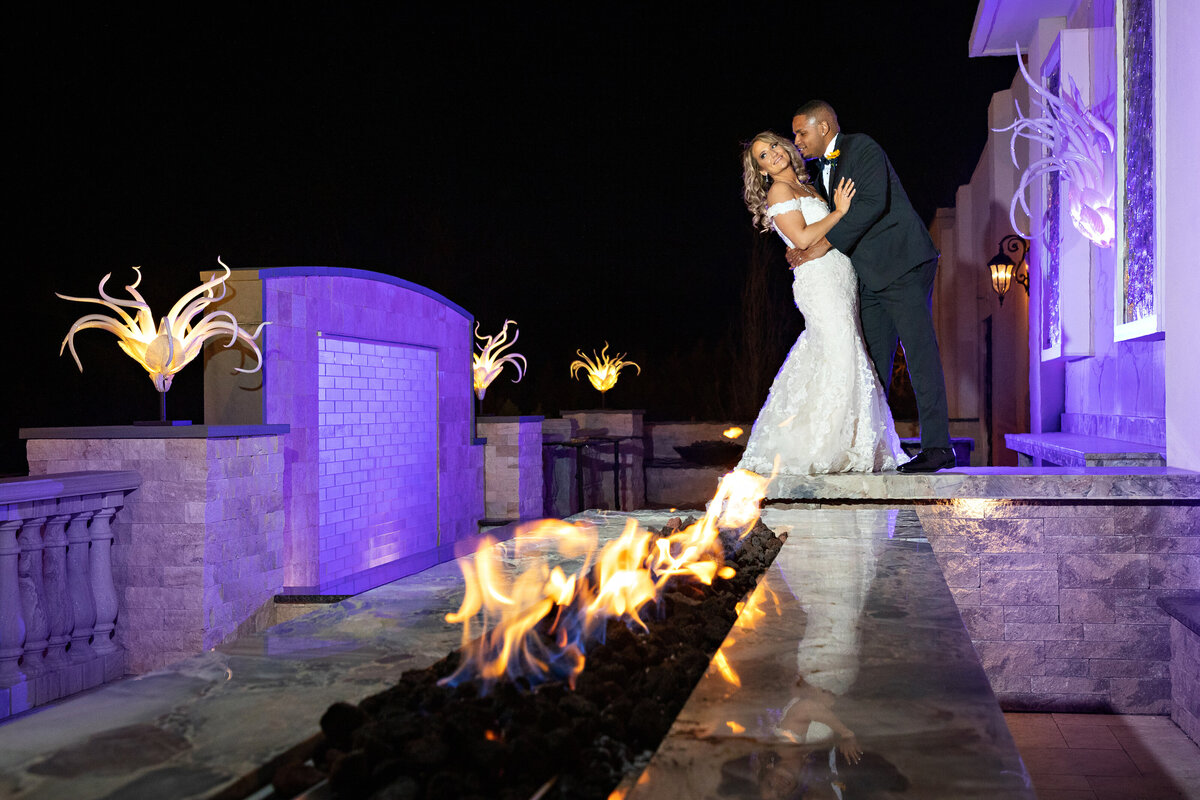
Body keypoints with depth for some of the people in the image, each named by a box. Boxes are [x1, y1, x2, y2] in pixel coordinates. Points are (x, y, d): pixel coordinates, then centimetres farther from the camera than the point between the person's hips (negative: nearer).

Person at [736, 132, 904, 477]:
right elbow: (802, 238, -14)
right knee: (839, 361, -15)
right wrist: (839, 212, -8)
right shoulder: (779, 191, -2)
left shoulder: (807, 189, 23)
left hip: (839, 283, 8)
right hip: (819, 282, -8)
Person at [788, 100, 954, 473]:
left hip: (902, 264, -9)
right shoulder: (823, 169, 18)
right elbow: (833, 216, 22)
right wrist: (802, 250, 3)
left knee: (919, 352, -10)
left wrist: (825, 244, -21)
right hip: (870, 276, 9)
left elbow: (872, 203, -22)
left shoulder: (862, 148, -8)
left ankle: (937, 446, -9)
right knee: (872, 361, 7)